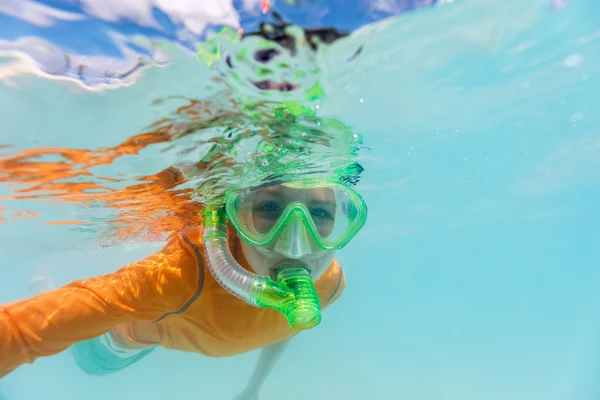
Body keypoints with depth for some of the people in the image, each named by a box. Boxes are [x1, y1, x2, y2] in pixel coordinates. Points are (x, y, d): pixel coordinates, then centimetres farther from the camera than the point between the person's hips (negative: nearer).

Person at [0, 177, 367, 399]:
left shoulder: (330, 283, -31)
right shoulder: (187, 272, -49)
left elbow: (286, 324, -8)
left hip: (192, 309, 4)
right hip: (138, 328, -3)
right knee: (92, 360, 31)